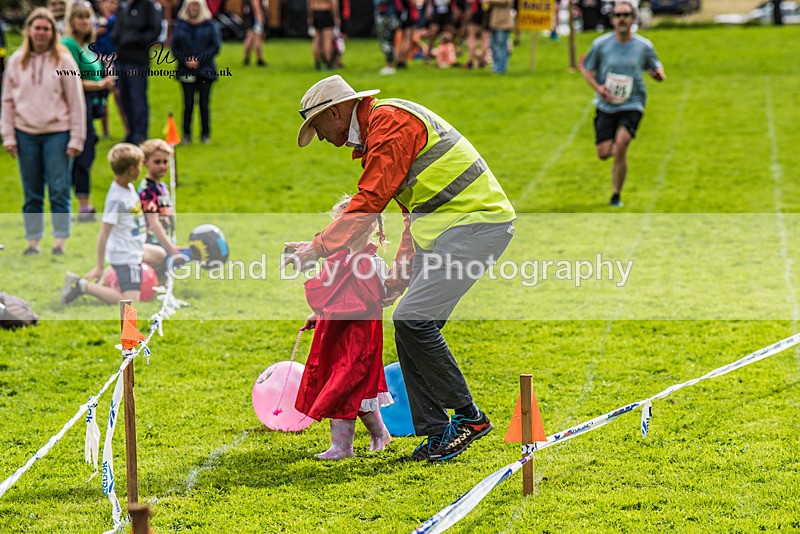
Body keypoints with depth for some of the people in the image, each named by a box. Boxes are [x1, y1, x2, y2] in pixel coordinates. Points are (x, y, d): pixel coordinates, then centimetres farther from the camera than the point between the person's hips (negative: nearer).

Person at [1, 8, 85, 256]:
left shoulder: (63, 61, -2)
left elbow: (76, 102, -1)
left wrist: (76, 138, -4)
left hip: (57, 133, -3)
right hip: (26, 134, 3)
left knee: (59, 191, -3)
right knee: (32, 194, 8)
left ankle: (60, 242, 1)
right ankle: (33, 241, 14)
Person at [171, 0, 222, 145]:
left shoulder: (210, 26, 4)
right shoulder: (180, 26, 8)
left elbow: (215, 46, 0)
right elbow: (174, 47, 7)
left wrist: (199, 60, -10)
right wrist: (185, 61, -8)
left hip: (205, 70, -1)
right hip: (186, 71, 1)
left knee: (204, 103, -1)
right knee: (188, 104, -2)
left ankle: (205, 134, 9)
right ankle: (186, 134, 5)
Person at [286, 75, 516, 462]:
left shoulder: (391, 122, -12)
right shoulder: (377, 131, 22)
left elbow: (370, 202, -19)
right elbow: (416, 214, 27)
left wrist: (319, 247, -16)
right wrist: (396, 279, 23)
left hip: (476, 223, -11)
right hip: (444, 229, 11)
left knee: (414, 320, -16)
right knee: (410, 326, 6)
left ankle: (468, 416, -6)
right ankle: (436, 432, 9)